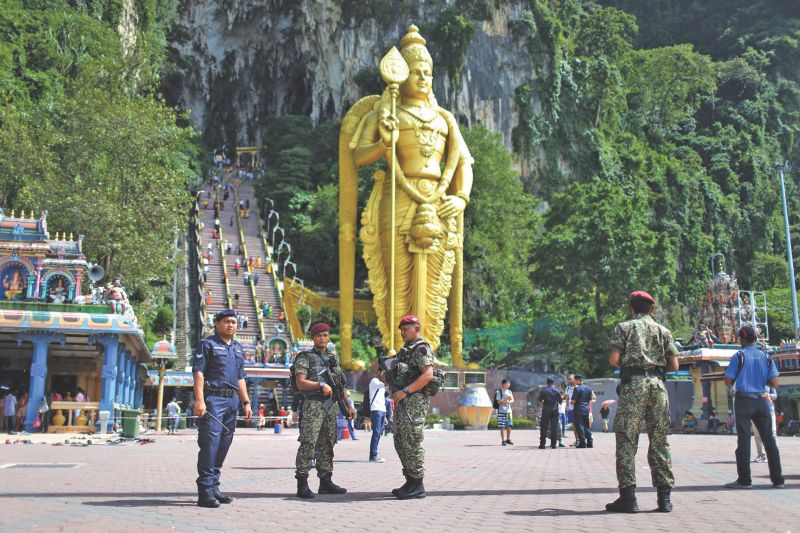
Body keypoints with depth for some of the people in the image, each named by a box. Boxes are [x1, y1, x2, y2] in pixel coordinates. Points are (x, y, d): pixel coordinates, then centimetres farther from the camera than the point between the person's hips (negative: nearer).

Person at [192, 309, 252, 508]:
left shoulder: (238, 349, 21)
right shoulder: (207, 344, 0)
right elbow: (198, 372, -9)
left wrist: (246, 402, 17)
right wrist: (199, 400, -18)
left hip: (232, 400, 7)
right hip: (212, 399, -7)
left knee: (223, 445, 9)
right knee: (210, 443, -11)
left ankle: (213, 487, 17)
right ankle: (205, 491, -9)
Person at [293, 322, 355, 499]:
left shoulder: (333, 359, 19)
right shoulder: (305, 357, 1)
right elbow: (300, 382, -10)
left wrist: (349, 405, 14)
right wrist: (321, 385, -20)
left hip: (331, 406, 7)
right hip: (313, 405, -7)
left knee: (327, 444, 9)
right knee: (308, 444, -11)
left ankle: (325, 481, 15)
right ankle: (302, 484, -9)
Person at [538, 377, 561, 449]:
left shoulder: (543, 390, -4)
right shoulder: (557, 391, 1)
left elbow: (540, 400, -2)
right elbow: (560, 401, 4)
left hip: (546, 409, -1)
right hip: (555, 409, 1)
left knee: (544, 427, 2)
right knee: (554, 427, 5)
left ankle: (542, 444, 0)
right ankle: (553, 444, 4)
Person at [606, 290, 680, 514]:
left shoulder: (624, 327, 6)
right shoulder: (663, 330, 14)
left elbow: (613, 360, -5)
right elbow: (674, 365, 8)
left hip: (632, 384, -3)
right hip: (657, 384, 3)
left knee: (627, 440, -1)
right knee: (659, 441, 7)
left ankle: (628, 497, -4)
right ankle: (664, 497, 7)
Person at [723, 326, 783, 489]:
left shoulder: (738, 356, -5)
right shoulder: (766, 357, 5)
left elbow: (728, 381, -7)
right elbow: (774, 383, 1)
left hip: (743, 400, -3)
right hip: (761, 401, 3)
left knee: (743, 439, -2)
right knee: (769, 439, 8)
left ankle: (744, 479, -2)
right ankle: (777, 479, 10)